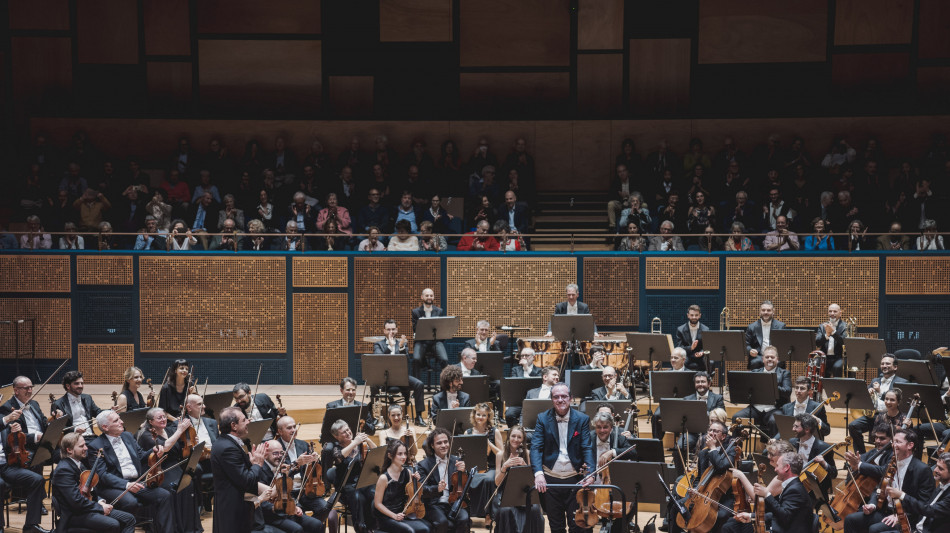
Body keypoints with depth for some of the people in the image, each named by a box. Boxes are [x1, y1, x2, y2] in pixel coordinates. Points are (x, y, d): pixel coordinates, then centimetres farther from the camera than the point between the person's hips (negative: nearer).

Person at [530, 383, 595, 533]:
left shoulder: (582, 419, 0)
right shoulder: (543, 419, 1)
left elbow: (588, 448, -6)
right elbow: (536, 447, -7)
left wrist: (590, 473, -22)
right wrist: (538, 473, -22)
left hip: (575, 479, -1)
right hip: (550, 480, 1)